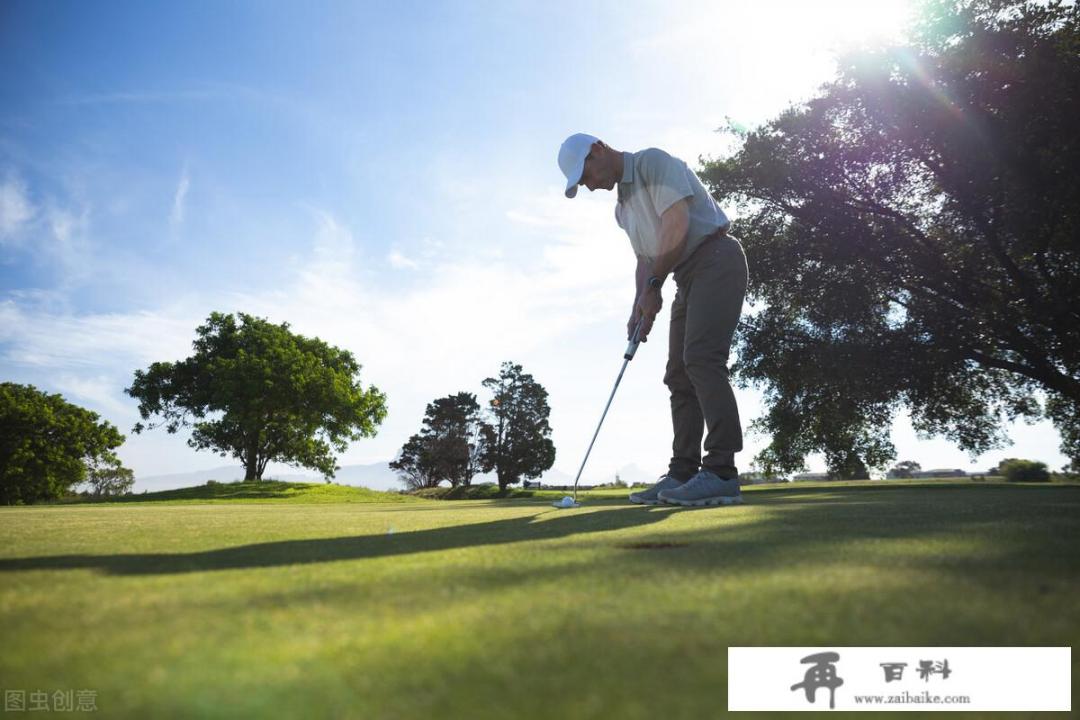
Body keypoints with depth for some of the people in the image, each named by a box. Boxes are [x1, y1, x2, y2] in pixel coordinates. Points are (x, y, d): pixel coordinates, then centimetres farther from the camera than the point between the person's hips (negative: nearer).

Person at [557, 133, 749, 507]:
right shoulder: (623, 208, 20)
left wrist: (654, 286, -12)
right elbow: (645, 259, 20)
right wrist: (639, 308, 4)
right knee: (679, 375, 2)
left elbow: (677, 224, -17)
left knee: (701, 358, -22)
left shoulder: (653, 161, -7)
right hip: (687, 277, 10)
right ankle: (683, 474, 2)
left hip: (715, 259, -9)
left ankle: (721, 473, -25)